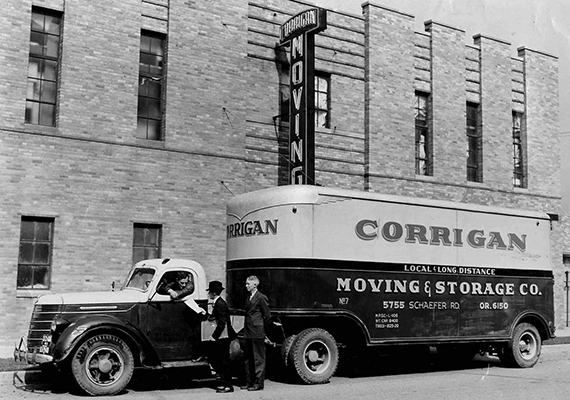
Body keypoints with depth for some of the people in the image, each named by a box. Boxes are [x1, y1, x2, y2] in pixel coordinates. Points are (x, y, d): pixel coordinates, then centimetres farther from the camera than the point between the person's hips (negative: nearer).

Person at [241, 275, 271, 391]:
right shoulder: (248, 298, 15)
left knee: (258, 359, -1)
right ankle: (249, 382, 21)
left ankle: (258, 383, 3)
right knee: (247, 359, 13)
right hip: (248, 333, 9)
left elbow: (267, 316, -8)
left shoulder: (261, 298, -10)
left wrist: (261, 328, -1)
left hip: (257, 334, -9)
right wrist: (246, 329, 12)